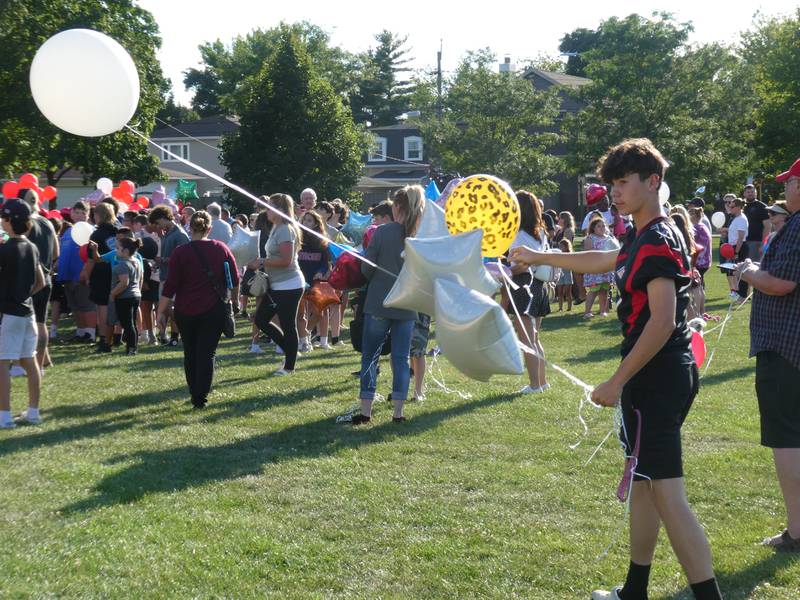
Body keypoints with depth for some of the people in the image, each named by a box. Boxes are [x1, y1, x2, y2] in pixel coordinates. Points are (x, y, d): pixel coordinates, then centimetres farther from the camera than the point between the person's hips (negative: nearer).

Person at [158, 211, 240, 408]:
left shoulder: (180, 252, -6)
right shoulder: (222, 249, 1)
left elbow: (170, 286, -8)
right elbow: (235, 281, 6)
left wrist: (161, 311, -1)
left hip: (185, 311, 0)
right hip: (214, 310, 0)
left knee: (190, 353, 15)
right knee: (207, 353, 1)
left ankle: (195, 395, 20)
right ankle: (201, 398, -7)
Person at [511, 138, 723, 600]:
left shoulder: (659, 242, -17)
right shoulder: (643, 237, 14)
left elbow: (662, 323, -24)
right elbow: (602, 261, 34)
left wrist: (617, 382, -20)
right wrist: (540, 258, 39)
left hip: (657, 377, -11)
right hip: (655, 378, 11)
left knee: (667, 493, -12)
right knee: (643, 482, 18)